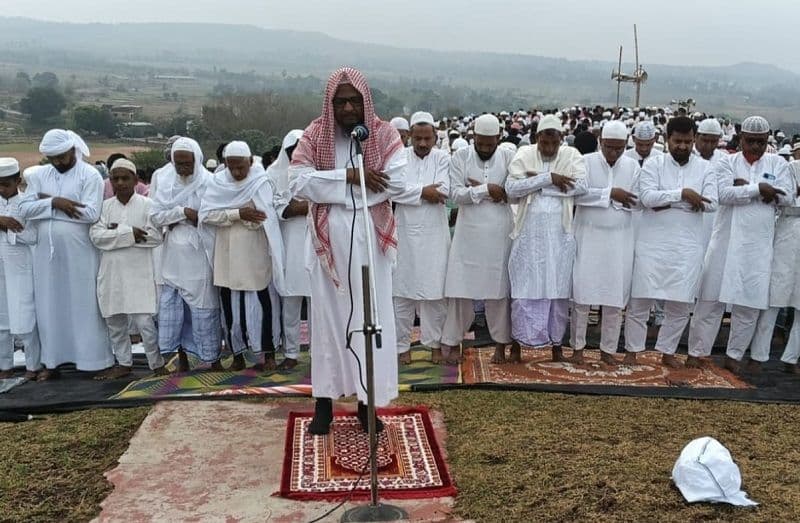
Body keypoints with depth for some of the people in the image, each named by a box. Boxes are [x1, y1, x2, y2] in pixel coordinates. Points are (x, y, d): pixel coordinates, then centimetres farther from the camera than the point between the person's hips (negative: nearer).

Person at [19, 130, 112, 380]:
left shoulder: (90, 175, -5)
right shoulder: (38, 175, 10)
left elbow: (91, 213, -17)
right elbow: (24, 209, 0)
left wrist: (48, 203, -11)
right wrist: (55, 203, -16)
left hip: (79, 253, -4)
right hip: (46, 253, 5)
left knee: (84, 307, 2)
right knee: (50, 307, 9)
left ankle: (95, 362, 10)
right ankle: (52, 362, 19)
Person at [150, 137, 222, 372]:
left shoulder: (209, 182, -5)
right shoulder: (164, 180, 3)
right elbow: (155, 215, -1)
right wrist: (183, 212, -14)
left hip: (200, 254, -3)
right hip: (174, 253, 3)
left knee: (204, 306, 0)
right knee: (172, 304, 5)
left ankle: (213, 357, 11)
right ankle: (181, 355, 18)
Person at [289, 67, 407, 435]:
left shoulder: (384, 135, -1)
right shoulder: (314, 135, 1)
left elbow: (397, 183, -15)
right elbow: (297, 182, -12)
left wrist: (331, 186, -13)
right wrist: (349, 176, -19)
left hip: (370, 241, 0)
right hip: (328, 242, 1)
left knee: (371, 317, 5)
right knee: (328, 317, 7)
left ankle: (367, 399, 17)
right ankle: (325, 400, 17)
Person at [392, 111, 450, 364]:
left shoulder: (442, 158, 2)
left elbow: (443, 191, -11)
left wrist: (411, 192, -9)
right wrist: (423, 191, -13)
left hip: (434, 234, 0)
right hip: (404, 233, 0)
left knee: (434, 291, 4)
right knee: (402, 291, 4)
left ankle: (435, 343, 17)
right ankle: (402, 345, 13)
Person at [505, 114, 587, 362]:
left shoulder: (572, 156, 2)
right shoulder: (524, 154, 1)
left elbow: (580, 186, -15)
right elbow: (511, 188, -13)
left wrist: (535, 181, -14)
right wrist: (548, 178, -19)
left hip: (560, 233, 1)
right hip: (529, 232, 0)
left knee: (558, 289, 7)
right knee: (524, 287, 1)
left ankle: (556, 344, 20)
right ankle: (519, 341, 13)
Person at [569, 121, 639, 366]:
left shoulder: (632, 166, 5)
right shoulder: (586, 162, -1)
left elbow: (638, 200, -3)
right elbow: (578, 194, -14)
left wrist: (606, 196, -11)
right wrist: (610, 193, -16)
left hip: (620, 240, 2)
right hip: (588, 236, -2)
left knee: (615, 297, 6)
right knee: (582, 292, 0)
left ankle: (608, 349, 18)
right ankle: (578, 346, 14)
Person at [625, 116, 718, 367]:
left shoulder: (705, 168, 6)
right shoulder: (653, 165, 1)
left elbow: (711, 204, -7)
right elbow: (647, 197, -14)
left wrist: (668, 202, -12)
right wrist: (682, 194, -19)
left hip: (688, 245, 2)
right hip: (653, 243, -2)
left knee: (681, 303, 6)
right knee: (640, 298, 2)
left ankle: (667, 351, 23)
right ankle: (632, 350, 16)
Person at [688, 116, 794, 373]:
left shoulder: (778, 164, 9)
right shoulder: (727, 163, 3)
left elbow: (787, 196, -5)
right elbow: (724, 193, -13)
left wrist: (746, 187, -11)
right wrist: (758, 189, -15)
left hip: (759, 245, 2)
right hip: (727, 241, -2)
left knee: (750, 303, 5)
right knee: (712, 297, 1)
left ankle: (734, 355, 17)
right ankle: (699, 351, 10)